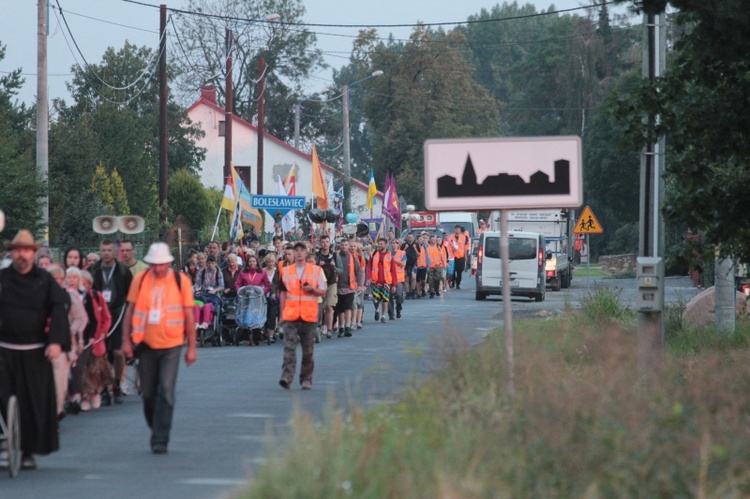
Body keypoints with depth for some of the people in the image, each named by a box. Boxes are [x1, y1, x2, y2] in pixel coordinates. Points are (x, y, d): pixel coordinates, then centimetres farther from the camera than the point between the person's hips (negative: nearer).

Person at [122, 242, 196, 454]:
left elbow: (188, 315, 1)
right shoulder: (140, 280, 2)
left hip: (171, 344, -2)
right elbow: (130, 310, 6)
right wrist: (126, 340, 0)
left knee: (166, 392, -9)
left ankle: (160, 439, -6)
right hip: (146, 344, 2)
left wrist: (191, 347, 1)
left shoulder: (181, 280, -2)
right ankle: (156, 429, 29)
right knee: (148, 392, 9)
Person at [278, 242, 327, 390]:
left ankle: (306, 380, 13)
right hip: (290, 315, 0)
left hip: (309, 315, 0)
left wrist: (312, 289, -12)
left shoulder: (316, 270, 7)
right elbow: (283, 294, 13)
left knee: (308, 350, 5)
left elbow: (323, 292, 9)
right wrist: (282, 314, 8)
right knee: (289, 347, -13)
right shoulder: (286, 271, 10)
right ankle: (287, 377, -20)